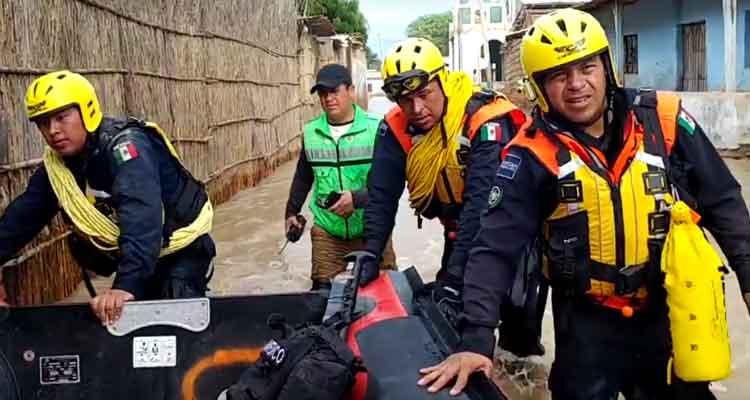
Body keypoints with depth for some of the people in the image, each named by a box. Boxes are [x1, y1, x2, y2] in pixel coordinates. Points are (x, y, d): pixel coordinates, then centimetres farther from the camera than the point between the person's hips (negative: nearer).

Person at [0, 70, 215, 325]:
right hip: (133, 254, 8)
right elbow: (23, 215, 2)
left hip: (180, 249, -7)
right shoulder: (55, 163, -3)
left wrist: (126, 285, -53)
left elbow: (141, 217, -43)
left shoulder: (124, 145, -29)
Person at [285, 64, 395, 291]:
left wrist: (357, 198, -22)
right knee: (323, 292, 2)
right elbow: (303, 177, 21)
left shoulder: (376, 129, -9)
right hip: (327, 232, 3)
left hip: (372, 229, -3)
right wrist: (292, 211, 20)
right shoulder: (311, 132, 6)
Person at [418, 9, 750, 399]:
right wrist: (476, 338, -24)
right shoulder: (533, 153, -13)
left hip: (673, 311, 3)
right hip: (589, 320, -2)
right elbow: (495, 247, -16)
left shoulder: (663, 119, -7)